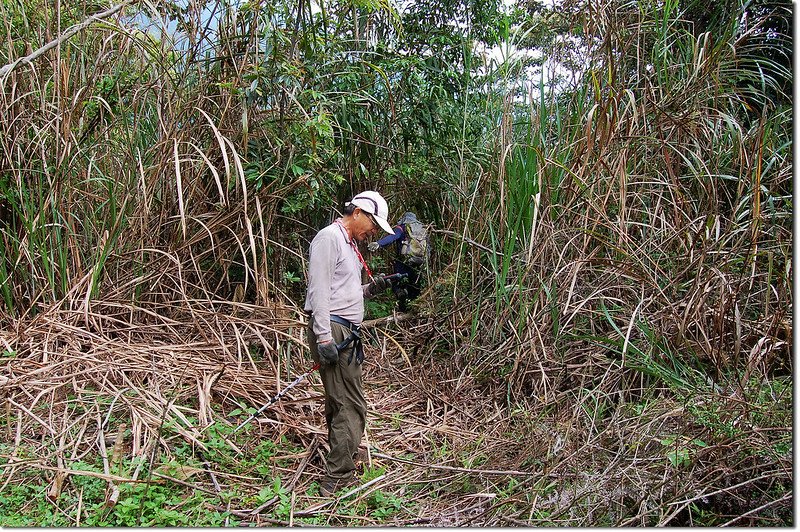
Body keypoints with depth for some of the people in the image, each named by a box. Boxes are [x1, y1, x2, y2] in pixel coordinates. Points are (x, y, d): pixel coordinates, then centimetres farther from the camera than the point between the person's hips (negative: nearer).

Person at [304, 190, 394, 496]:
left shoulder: (349, 243, 22)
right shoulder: (329, 237, -9)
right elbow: (319, 291, -17)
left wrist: (370, 289, 6)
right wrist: (324, 337, -22)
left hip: (346, 333, 10)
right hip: (332, 332, -10)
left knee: (339, 401, 17)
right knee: (350, 405, -9)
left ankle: (341, 456, 28)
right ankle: (338, 477, -3)